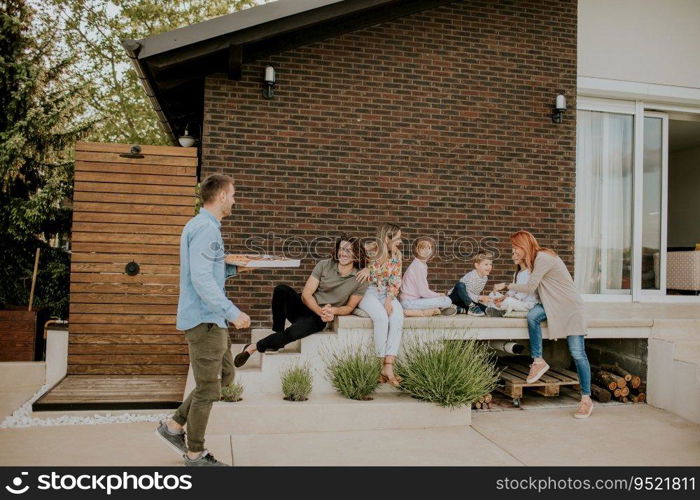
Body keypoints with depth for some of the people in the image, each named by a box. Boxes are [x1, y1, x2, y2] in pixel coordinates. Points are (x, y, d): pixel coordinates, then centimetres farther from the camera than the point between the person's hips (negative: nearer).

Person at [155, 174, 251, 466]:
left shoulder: (206, 226, 17)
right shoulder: (204, 228, -17)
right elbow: (201, 279, -25)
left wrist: (235, 268, 9)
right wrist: (233, 313, -24)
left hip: (212, 320, 10)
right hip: (204, 320, -10)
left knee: (225, 375, 18)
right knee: (208, 388, 0)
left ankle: (174, 426, 25)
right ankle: (195, 454, 16)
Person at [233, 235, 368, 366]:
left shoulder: (360, 280, -4)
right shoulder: (324, 265, -3)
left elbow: (349, 307, 4)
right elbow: (306, 294, -7)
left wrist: (333, 310, -18)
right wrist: (321, 311, -24)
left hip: (318, 319, -2)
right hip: (304, 306, 2)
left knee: (293, 332, -33)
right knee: (281, 289, -29)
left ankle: (253, 347, -12)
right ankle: (277, 333, -16)